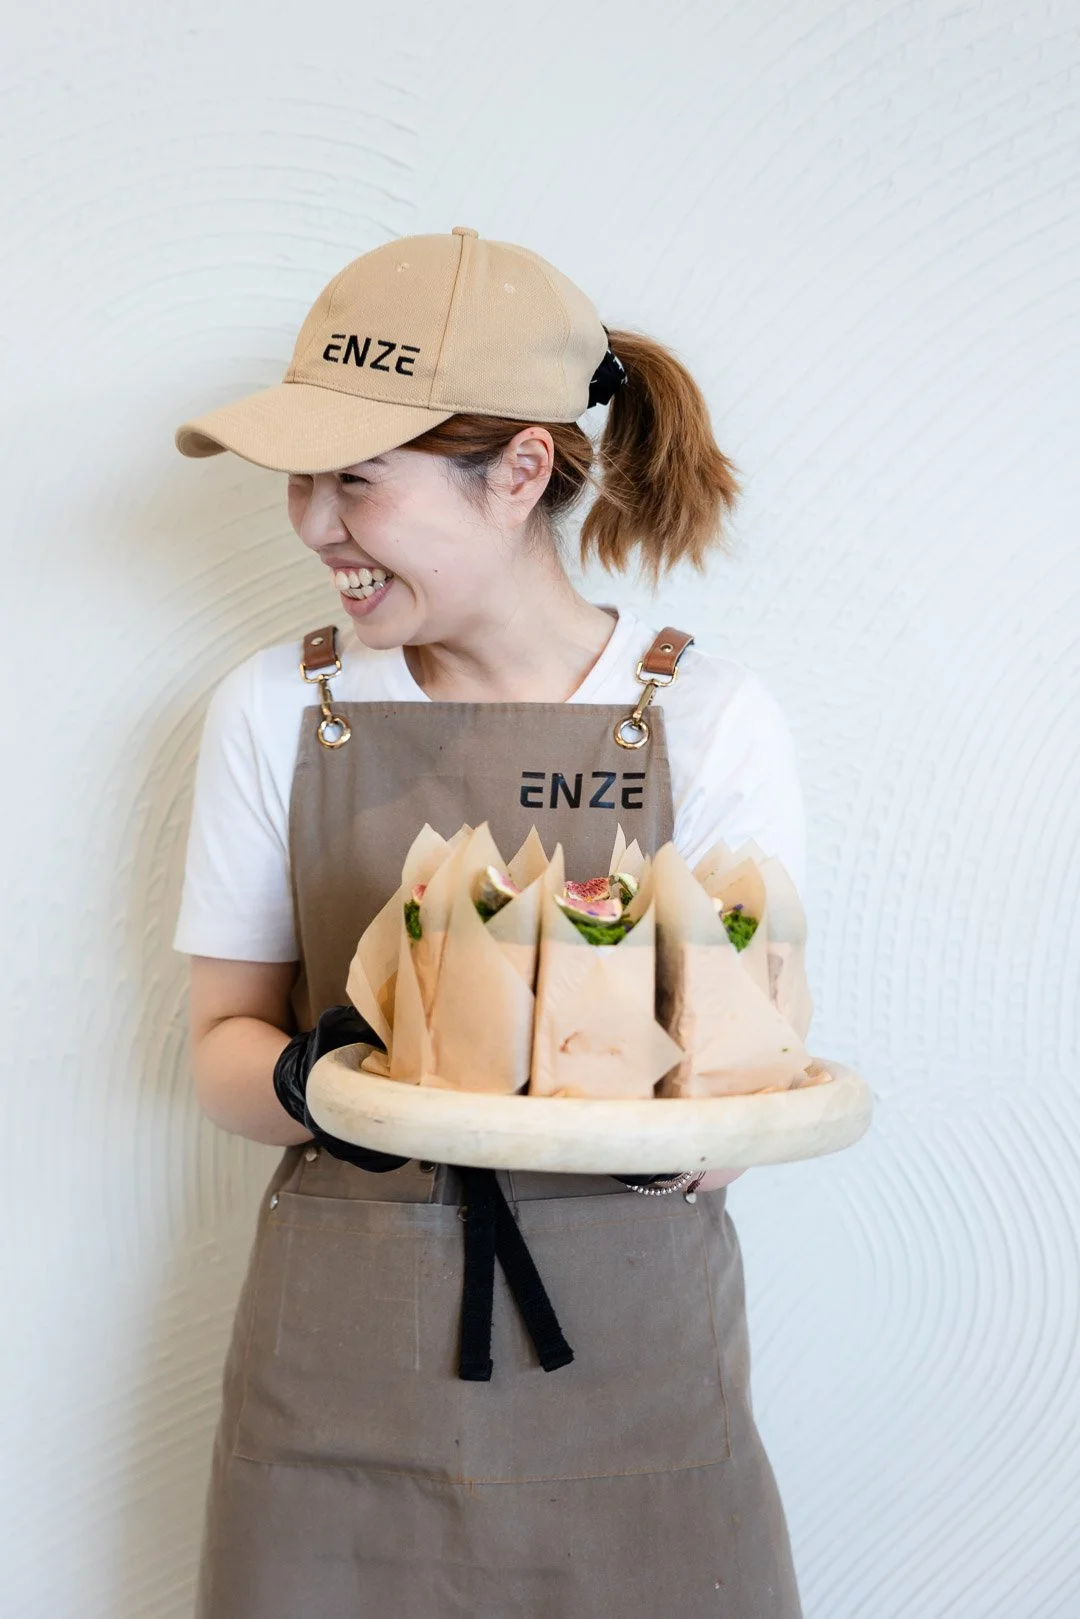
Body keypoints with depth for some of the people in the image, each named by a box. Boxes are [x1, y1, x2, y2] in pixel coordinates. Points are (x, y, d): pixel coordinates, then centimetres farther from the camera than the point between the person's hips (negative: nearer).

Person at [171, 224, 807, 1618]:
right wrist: (303, 1079, -20)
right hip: (343, 1346, 1)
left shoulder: (712, 716, -6)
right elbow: (221, 1046, 2)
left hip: (633, 1338, 0)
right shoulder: (274, 709, -1)